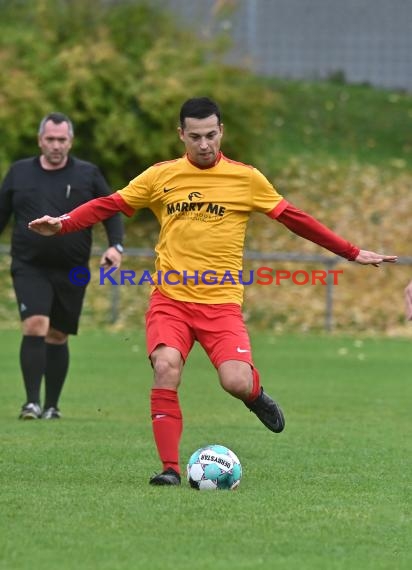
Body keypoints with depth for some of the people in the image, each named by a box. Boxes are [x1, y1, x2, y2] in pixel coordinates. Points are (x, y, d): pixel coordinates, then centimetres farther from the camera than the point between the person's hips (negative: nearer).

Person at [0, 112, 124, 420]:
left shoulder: (88, 174, 4)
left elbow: (112, 212, 8)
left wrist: (115, 245, -8)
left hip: (72, 271, 1)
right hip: (29, 268, -1)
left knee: (58, 336, 7)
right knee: (35, 326, -18)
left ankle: (52, 405, 18)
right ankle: (32, 402, -20)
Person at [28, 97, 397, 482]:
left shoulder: (246, 179, 3)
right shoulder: (160, 176, 6)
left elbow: (294, 219, 9)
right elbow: (109, 206, 6)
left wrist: (352, 253, 9)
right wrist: (62, 224, -10)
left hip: (221, 302, -1)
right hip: (169, 298, 1)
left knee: (236, 383, -18)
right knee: (166, 368, -23)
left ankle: (255, 394, 22)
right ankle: (170, 467, -12)